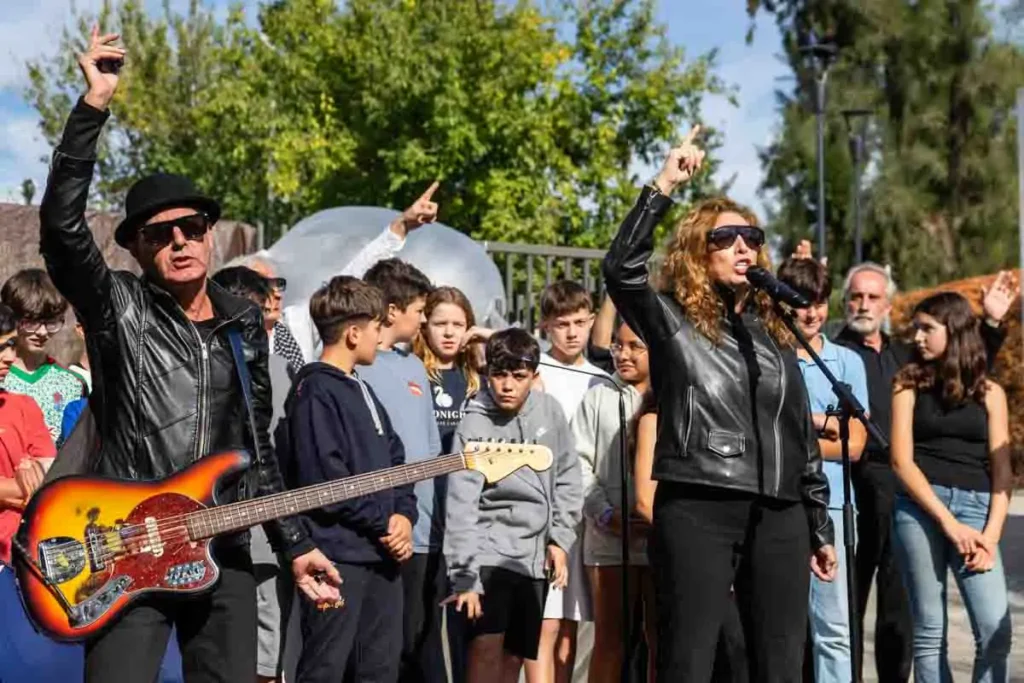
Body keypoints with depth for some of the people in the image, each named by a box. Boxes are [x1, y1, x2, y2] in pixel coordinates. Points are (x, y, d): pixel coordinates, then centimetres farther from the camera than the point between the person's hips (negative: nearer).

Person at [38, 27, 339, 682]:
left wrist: (295, 543, 15)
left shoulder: (245, 322, 13)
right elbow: (61, 223, -19)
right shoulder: (118, 306, -2)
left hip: (225, 555, 5)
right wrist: (94, 106, -25)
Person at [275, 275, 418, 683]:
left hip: (383, 553, 9)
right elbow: (324, 480, -19)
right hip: (337, 555, -9)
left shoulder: (362, 391, 19)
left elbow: (396, 461, 19)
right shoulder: (315, 392, -10)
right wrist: (384, 521, -11)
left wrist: (403, 515, 1)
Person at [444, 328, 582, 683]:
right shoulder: (475, 425, -12)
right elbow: (461, 506, -16)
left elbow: (567, 477, 12)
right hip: (490, 551, -5)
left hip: (535, 555, 5)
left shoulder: (549, 410, 1)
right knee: (486, 650, -18)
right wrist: (464, 576, -22)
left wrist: (560, 539, 4)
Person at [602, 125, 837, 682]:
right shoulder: (672, 321, 4)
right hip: (697, 510, -5)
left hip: (778, 516, 5)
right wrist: (663, 186, -18)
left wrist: (820, 528, 17)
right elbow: (621, 268, -17)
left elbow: (803, 436, 19)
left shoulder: (771, 330, 17)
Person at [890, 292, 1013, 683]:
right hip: (918, 507, -1)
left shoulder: (989, 393, 13)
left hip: (975, 507, 1)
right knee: (929, 632, -1)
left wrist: (991, 534, -6)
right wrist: (948, 522, -9)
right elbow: (902, 461, 0)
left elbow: (1002, 470, 8)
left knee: (995, 631, -13)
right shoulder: (910, 384, 9)